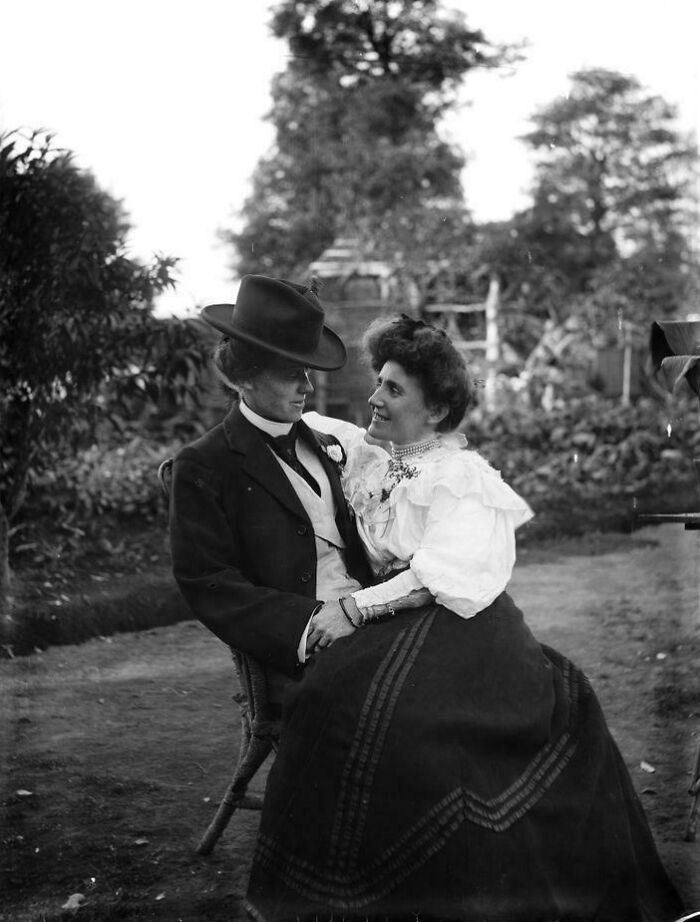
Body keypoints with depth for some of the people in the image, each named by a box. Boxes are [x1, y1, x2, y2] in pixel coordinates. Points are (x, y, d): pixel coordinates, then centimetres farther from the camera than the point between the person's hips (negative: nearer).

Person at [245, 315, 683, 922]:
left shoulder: (461, 478, -4)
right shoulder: (370, 459, 15)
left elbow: (439, 579, -15)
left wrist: (351, 608, -18)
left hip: (453, 630, -6)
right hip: (390, 628, 6)